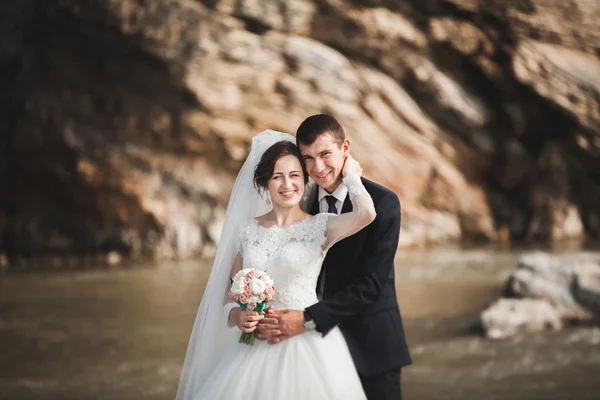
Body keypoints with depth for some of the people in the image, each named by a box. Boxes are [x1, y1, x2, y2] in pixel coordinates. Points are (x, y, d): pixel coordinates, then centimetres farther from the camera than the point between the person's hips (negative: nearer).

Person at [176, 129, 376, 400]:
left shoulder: (319, 227, -3)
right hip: (256, 348, 3)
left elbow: (366, 214, -23)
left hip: (309, 347, -3)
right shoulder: (248, 230, 7)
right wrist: (235, 315, -8)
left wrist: (350, 174, -6)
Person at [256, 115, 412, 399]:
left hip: (370, 344, -3)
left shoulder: (383, 203, -11)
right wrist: (268, 317, -20)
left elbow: (371, 283, -17)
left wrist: (309, 319, -24)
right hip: (319, 342, 3)